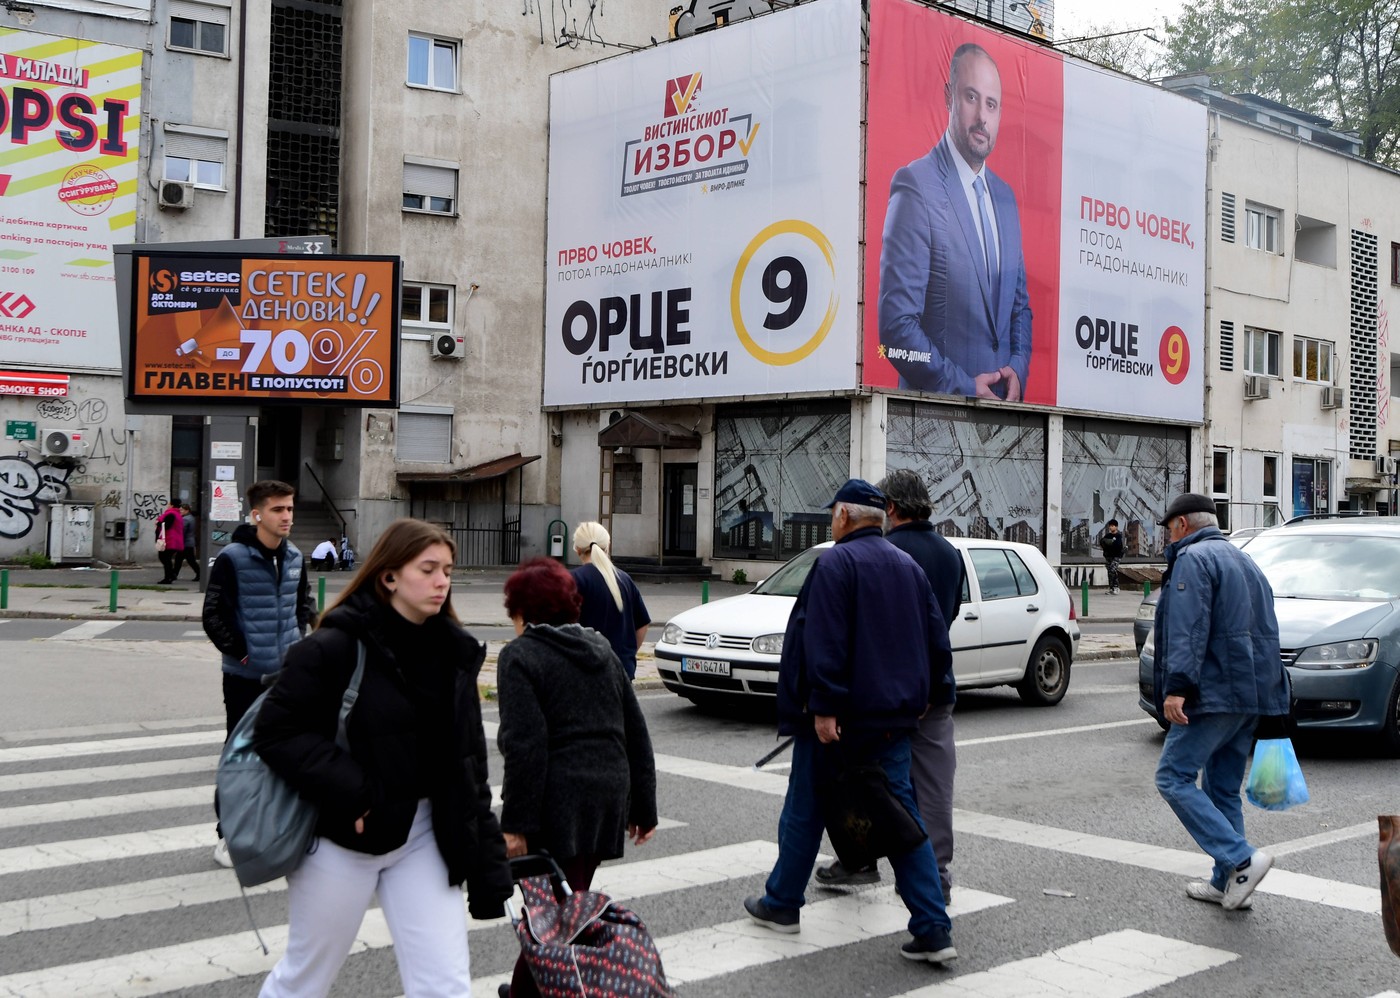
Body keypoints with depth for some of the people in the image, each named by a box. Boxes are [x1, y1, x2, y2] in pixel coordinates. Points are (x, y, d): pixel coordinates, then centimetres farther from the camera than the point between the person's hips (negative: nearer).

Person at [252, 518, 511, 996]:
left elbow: (469, 762, 5)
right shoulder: (337, 647, -15)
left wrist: (487, 862, 3)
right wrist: (348, 794, -24)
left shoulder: (452, 653, 2)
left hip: (424, 836, 5)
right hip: (343, 837, -4)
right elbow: (277, 729, -17)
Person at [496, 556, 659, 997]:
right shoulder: (601, 648, 16)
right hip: (609, 796, 7)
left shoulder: (521, 655, -5)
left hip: (558, 803, -7)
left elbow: (526, 746, -16)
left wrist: (515, 823, -14)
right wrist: (643, 807, 19)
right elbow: (636, 733, 15)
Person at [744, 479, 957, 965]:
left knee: (805, 809, 10)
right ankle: (933, 930, 0)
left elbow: (824, 642, -21)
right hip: (893, 717, 6)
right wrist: (921, 696, 22)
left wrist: (824, 706, -21)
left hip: (838, 718, -6)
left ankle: (782, 903, 25)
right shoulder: (908, 566, 11)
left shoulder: (835, 563, -11)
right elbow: (937, 640, 13)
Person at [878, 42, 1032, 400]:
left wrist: (1018, 368, 1)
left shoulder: (1005, 197, 12)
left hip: (1002, 405, 6)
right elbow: (896, 324, -17)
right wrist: (963, 387, -17)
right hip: (938, 404, -6)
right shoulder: (915, 185, -11)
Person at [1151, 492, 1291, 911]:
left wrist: (1177, 685, -26)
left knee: (1174, 777, -8)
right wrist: (1268, 697, 25)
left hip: (1214, 693, -10)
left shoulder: (1193, 559, -7)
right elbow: (1267, 633, 24)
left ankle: (1241, 860, -16)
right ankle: (1227, 883, 15)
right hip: (1253, 694, 10)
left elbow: (1189, 629, -21)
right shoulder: (1245, 561, 22)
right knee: (1224, 788, 14)